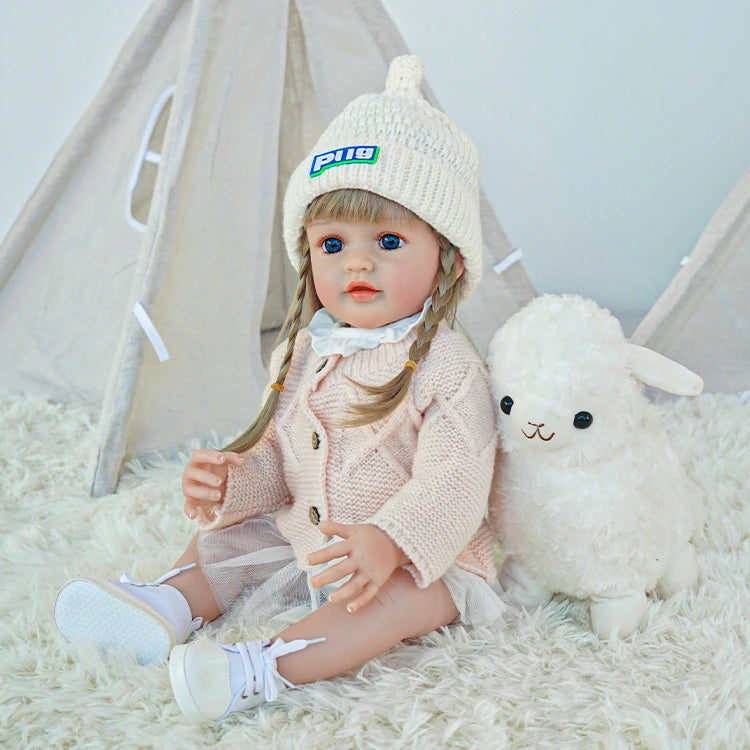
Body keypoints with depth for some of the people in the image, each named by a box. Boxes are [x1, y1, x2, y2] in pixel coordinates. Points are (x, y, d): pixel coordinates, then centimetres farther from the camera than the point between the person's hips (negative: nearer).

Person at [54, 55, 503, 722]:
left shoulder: (445, 366, -19)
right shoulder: (302, 354, 3)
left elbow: (452, 483, -27)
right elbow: (277, 457, 11)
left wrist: (388, 542, -43)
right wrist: (229, 482, -10)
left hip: (417, 556, -6)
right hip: (301, 538, 7)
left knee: (405, 595, -34)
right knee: (220, 541, 6)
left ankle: (262, 669, -43)